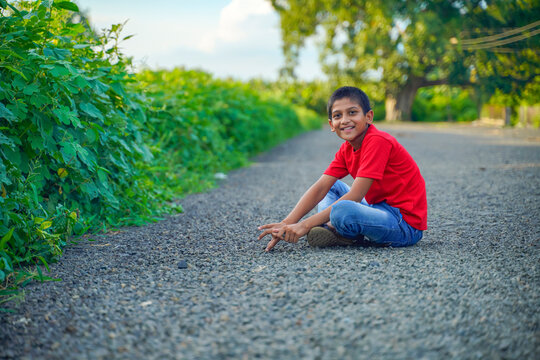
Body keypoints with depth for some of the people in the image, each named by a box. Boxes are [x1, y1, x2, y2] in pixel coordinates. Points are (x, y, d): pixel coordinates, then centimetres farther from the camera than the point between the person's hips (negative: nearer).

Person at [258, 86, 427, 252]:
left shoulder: (378, 142, -20)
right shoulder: (347, 149, 7)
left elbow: (354, 196, -24)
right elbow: (320, 188, 0)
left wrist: (305, 225, -25)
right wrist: (286, 223, -13)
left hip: (407, 224, -9)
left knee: (341, 210, -35)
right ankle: (330, 227, -9)